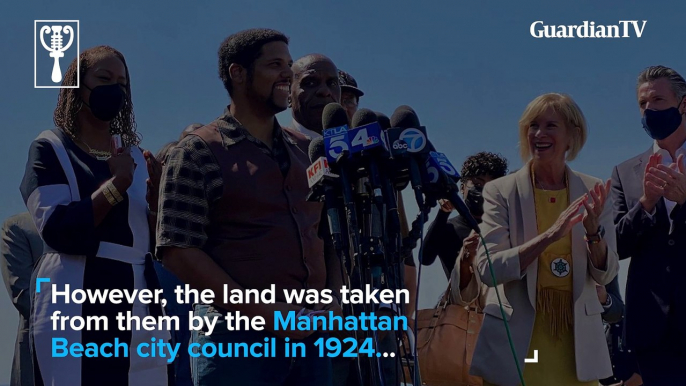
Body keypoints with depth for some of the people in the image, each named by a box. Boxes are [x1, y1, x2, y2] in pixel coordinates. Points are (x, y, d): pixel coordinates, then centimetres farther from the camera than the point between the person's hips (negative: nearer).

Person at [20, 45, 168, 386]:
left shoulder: (136, 157, 17)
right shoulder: (50, 149, 2)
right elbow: (56, 230, -12)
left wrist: (155, 200, -5)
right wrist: (115, 186, -15)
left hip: (137, 305, 5)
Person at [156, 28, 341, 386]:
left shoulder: (307, 152, 17)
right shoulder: (198, 152, -1)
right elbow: (179, 252, -9)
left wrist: (333, 299, 1)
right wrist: (263, 313, -15)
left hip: (311, 337, 5)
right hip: (236, 341, -5)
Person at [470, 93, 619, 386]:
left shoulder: (592, 192, 2)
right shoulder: (501, 192, -5)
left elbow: (605, 275, 1)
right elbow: (488, 270, -14)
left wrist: (593, 230, -19)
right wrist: (549, 236, -25)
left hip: (575, 345, 2)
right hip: (517, 345, -2)